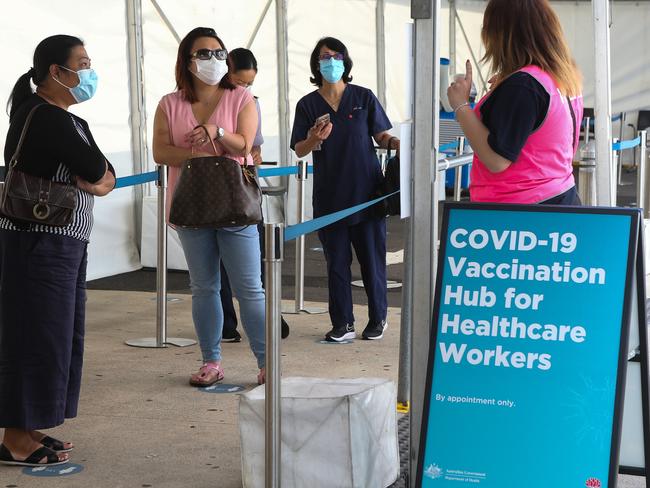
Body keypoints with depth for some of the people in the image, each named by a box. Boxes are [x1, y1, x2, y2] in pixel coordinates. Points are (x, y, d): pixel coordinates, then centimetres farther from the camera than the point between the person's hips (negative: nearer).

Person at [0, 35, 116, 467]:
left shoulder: (72, 122, 14)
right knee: (37, 336, -6)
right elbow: (93, 168, -19)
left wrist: (100, 182, -11)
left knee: (60, 335, 12)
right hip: (39, 241, -10)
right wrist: (94, 171, 2)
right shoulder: (43, 118, -16)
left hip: (67, 243, 10)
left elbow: (107, 175, 10)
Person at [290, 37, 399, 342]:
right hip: (329, 196, 1)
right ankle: (343, 324, 11)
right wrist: (314, 139, -19)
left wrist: (396, 143, -16)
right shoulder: (308, 105, 5)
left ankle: (377, 318, 18)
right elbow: (299, 150, 2)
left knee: (372, 257, 3)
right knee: (337, 261, 4)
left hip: (366, 192, -1)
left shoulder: (364, 97, 4)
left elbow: (381, 137, 6)